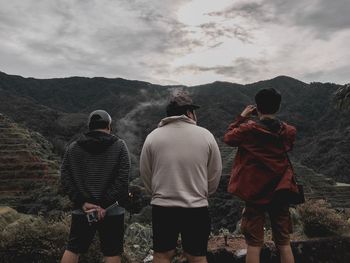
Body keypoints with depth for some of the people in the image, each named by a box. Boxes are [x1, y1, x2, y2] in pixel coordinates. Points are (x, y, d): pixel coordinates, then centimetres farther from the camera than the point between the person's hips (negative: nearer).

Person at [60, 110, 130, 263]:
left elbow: (65, 178, -1)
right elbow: (122, 179, -13)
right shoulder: (119, 146, -4)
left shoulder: (73, 148, 5)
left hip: (82, 210, 3)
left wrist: (82, 202, -5)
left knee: (72, 249, 18)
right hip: (112, 211, -2)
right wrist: (106, 204, -13)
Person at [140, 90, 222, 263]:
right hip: (197, 209, 0)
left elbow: (145, 175, 3)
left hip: (161, 208, 1)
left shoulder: (153, 136, -4)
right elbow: (215, 175, 2)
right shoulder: (206, 135, -5)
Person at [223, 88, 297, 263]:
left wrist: (241, 118, 10)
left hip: (255, 193, -3)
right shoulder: (289, 132, -3)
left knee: (254, 244, 6)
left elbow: (228, 138, 5)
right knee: (284, 243, 14)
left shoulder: (248, 130, -12)